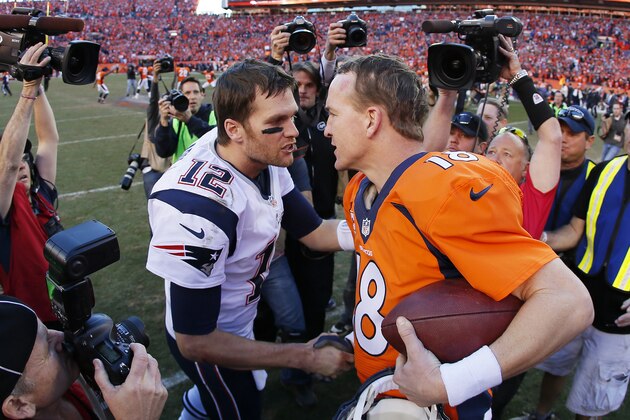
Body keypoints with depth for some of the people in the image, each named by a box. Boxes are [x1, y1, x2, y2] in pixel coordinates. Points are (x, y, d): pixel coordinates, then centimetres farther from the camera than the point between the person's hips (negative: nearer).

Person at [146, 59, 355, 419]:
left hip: (244, 316, 8)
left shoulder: (265, 158, -16)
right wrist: (305, 357, -25)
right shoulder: (198, 208, -38)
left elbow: (313, 231, -5)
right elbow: (195, 342, -29)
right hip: (210, 343, -7)